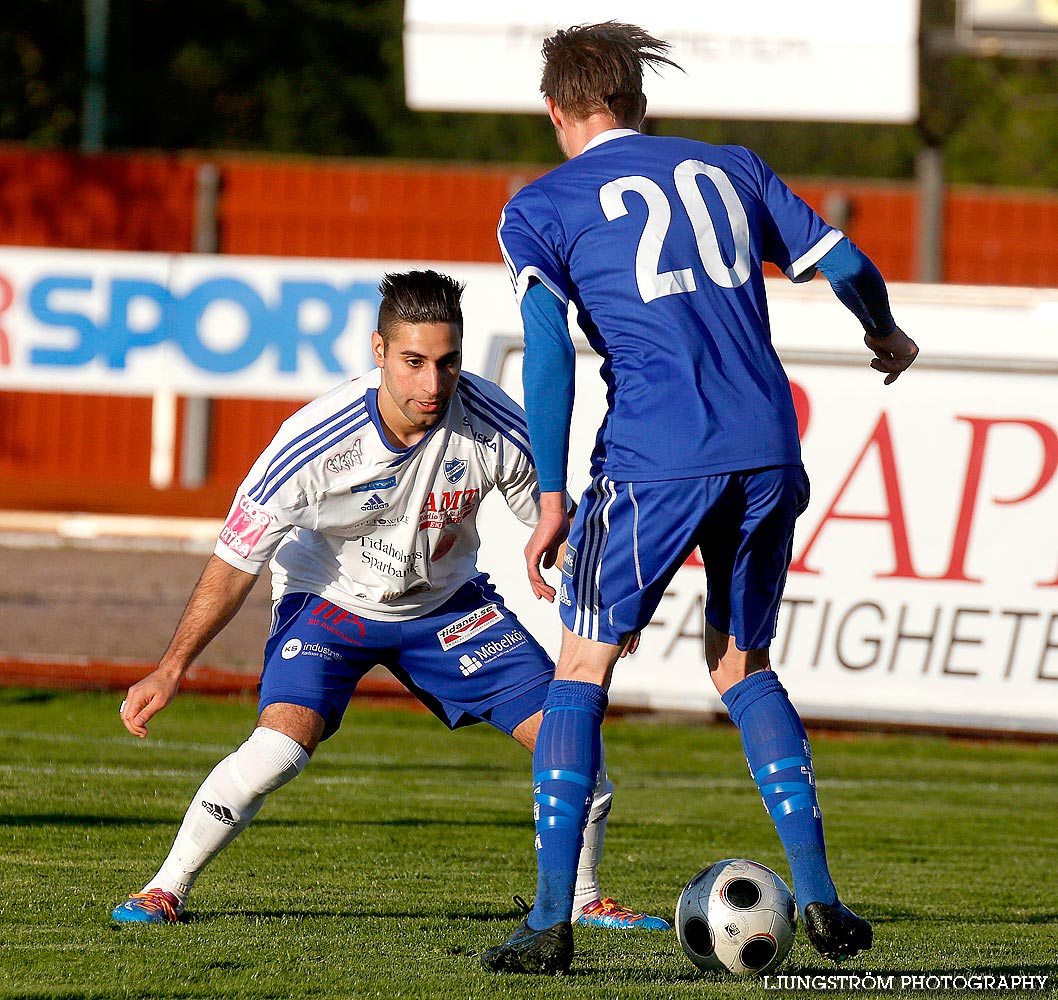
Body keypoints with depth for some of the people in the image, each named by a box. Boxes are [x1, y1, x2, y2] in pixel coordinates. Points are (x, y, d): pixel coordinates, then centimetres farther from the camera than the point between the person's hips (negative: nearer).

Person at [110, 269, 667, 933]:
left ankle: (582, 900, 16)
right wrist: (172, 670, -22)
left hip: (447, 602, 3)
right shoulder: (316, 441, -31)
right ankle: (166, 890, -6)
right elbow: (237, 561, -20)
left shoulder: (492, 423, -24)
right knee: (280, 745, -27)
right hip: (329, 601, -3)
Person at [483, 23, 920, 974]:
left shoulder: (538, 209, 7)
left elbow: (547, 342, -7)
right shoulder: (731, 169, 19)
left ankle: (551, 921, -1)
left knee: (582, 666, 8)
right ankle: (819, 896, 10)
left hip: (653, 463, -4)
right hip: (769, 454, 4)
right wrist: (886, 335, 40)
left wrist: (552, 497, -8)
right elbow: (844, 264, 18)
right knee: (742, 664, 21)